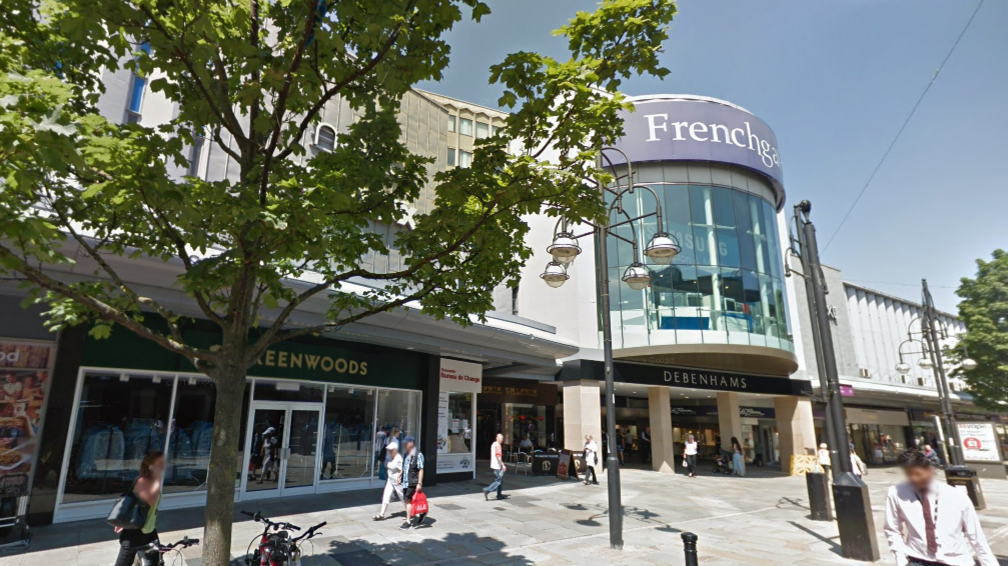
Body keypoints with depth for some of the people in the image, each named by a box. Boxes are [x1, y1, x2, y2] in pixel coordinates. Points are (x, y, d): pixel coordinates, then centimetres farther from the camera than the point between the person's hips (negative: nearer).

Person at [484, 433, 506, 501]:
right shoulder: (497, 445, -15)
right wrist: (503, 465, -21)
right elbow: (498, 456, -23)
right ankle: (487, 490, -16)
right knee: (499, 481, -8)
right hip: (498, 465, -10)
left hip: (494, 465, 10)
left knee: (500, 480, 16)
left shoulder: (493, 444, 15)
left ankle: (499, 495, 20)